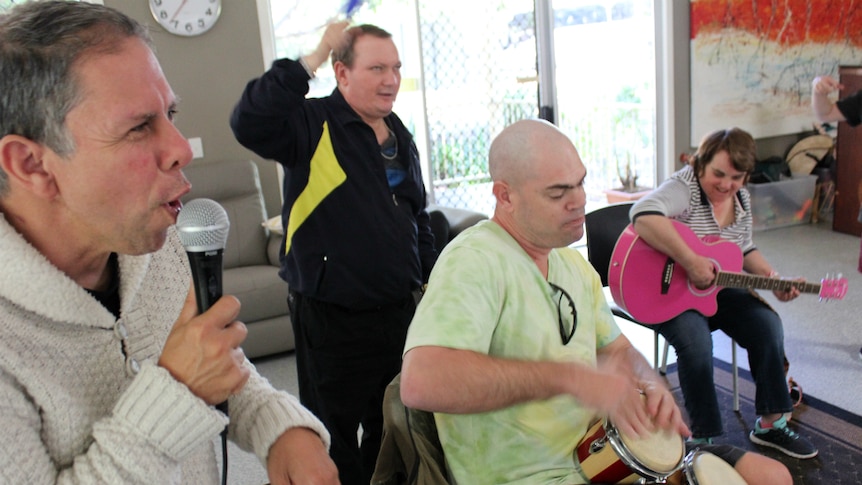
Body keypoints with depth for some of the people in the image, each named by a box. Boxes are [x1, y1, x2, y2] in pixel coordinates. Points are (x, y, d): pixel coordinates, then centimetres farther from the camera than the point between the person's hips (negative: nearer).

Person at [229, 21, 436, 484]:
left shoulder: (400, 135, 9)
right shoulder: (312, 124, -11)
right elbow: (249, 122, -33)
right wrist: (311, 59, -30)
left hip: (399, 310, 7)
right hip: (332, 318, -6)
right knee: (336, 434, 11)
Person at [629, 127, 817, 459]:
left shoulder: (741, 198, 6)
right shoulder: (685, 187, -21)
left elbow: (745, 250, 19)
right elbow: (643, 214, -43)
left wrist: (772, 278, 1)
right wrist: (691, 261, -41)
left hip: (715, 289, 8)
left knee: (768, 324, -8)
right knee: (696, 341, -30)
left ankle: (771, 424, 6)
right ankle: (706, 438, -12)